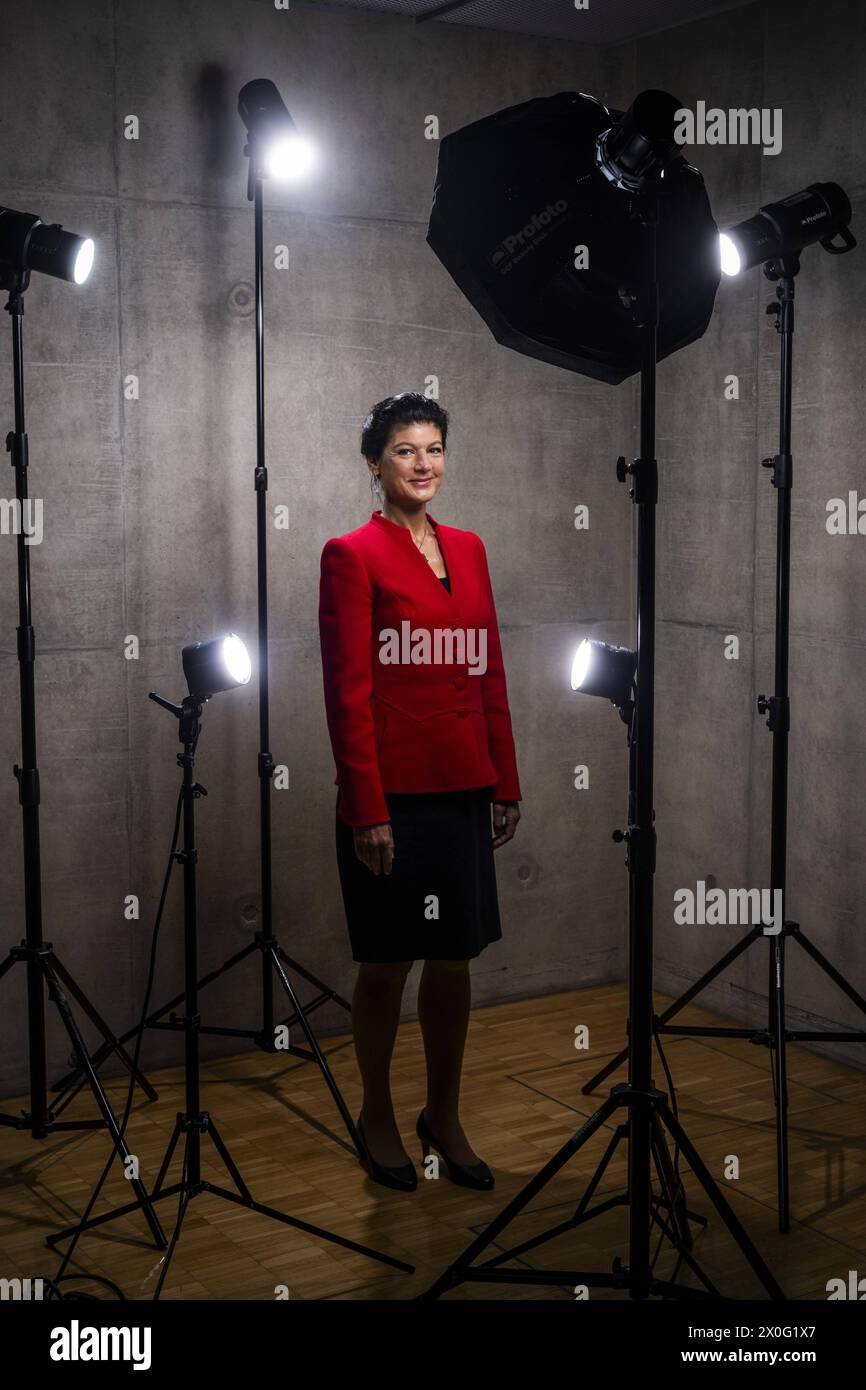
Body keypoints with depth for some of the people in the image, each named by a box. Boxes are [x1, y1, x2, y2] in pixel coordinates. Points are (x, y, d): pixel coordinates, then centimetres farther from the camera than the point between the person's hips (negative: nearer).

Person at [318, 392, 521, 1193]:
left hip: (461, 788, 6)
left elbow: (491, 673, 13)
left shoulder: (468, 549, 11)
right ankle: (377, 1115, 25)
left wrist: (507, 785, 10)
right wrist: (367, 810, -14)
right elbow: (348, 691, -11)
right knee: (386, 964, 7)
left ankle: (444, 1117, 28)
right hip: (392, 790, -5)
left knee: (455, 959, 12)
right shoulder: (352, 554, -7)